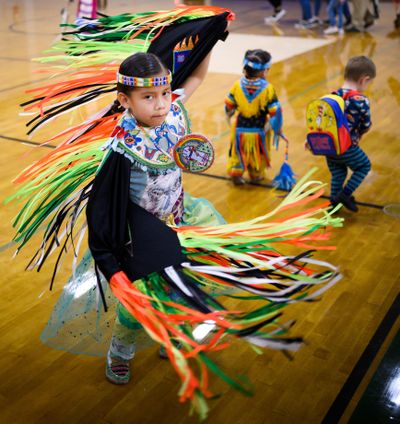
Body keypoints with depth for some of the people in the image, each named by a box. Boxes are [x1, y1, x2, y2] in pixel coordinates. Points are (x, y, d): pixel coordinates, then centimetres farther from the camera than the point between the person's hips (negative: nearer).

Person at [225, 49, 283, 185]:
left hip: (240, 129, 1)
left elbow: (229, 104, 2)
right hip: (258, 130, -1)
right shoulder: (267, 88, -17)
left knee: (238, 151, 20)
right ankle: (256, 174, 34)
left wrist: (229, 114, 25)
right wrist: (277, 128, 1)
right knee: (258, 153, 20)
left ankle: (236, 172, 11)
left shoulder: (238, 85, -9)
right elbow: (275, 111, -14)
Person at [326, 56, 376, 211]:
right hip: (347, 148, -6)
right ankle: (345, 194, 11)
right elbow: (366, 126, -6)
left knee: (337, 174, 23)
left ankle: (334, 201, 31)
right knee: (364, 165, 19)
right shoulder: (362, 100, -17)